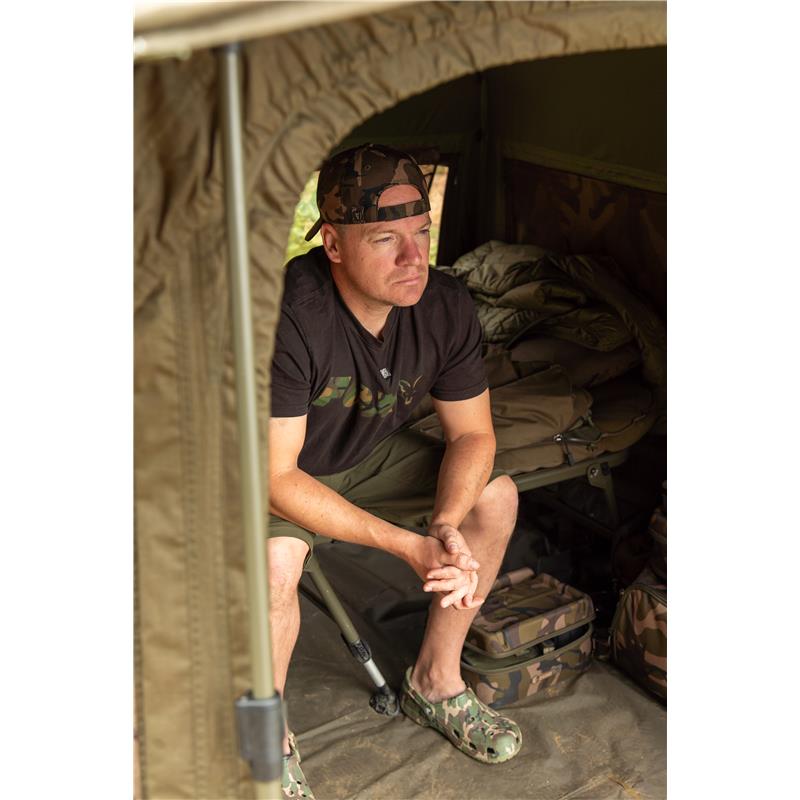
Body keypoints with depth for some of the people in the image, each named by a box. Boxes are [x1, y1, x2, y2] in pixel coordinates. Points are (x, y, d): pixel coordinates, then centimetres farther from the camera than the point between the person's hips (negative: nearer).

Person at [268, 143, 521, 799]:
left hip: (370, 454, 6)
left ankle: (435, 682, 10)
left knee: (496, 496, -8)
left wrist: (445, 528, -29)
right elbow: (275, 477, -33)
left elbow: (473, 435, -8)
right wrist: (408, 545, -36)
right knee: (275, 560, -34)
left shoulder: (446, 305, -18)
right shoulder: (285, 318, -36)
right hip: (271, 471, -5)